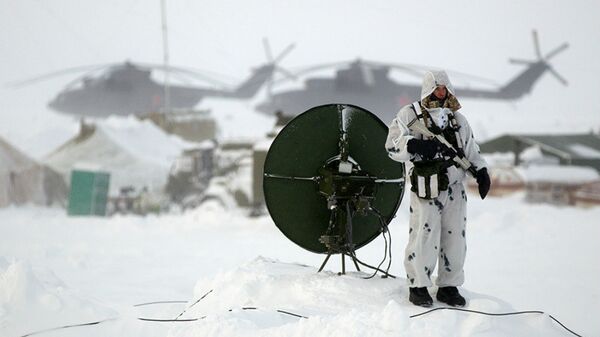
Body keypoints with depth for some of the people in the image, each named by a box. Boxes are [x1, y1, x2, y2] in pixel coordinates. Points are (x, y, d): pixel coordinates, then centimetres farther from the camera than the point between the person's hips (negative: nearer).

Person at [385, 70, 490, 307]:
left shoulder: (457, 119, 20)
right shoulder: (409, 115, 3)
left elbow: (471, 149, 27)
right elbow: (393, 146, -6)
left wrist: (481, 172, 11)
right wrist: (414, 146, -25)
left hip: (455, 188, 5)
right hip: (426, 189, -5)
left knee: (454, 237, 5)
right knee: (424, 237, -8)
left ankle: (449, 286, 16)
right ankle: (418, 286, 5)